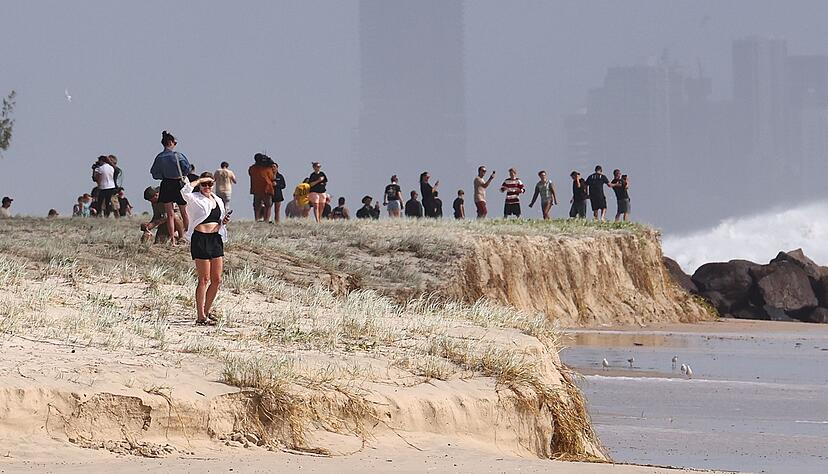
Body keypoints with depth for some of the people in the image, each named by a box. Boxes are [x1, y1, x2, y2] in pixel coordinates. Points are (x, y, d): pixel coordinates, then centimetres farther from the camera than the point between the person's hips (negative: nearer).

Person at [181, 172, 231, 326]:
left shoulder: (218, 201, 16)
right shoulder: (195, 199, -3)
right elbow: (185, 192, -26)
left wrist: (224, 222, 2)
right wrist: (199, 180, -14)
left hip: (216, 239, 7)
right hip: (200, 239, -7)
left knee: (217, 280, 8)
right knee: (204, 279, -6)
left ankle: (206, 311, 23)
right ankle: (200, 316, -1)